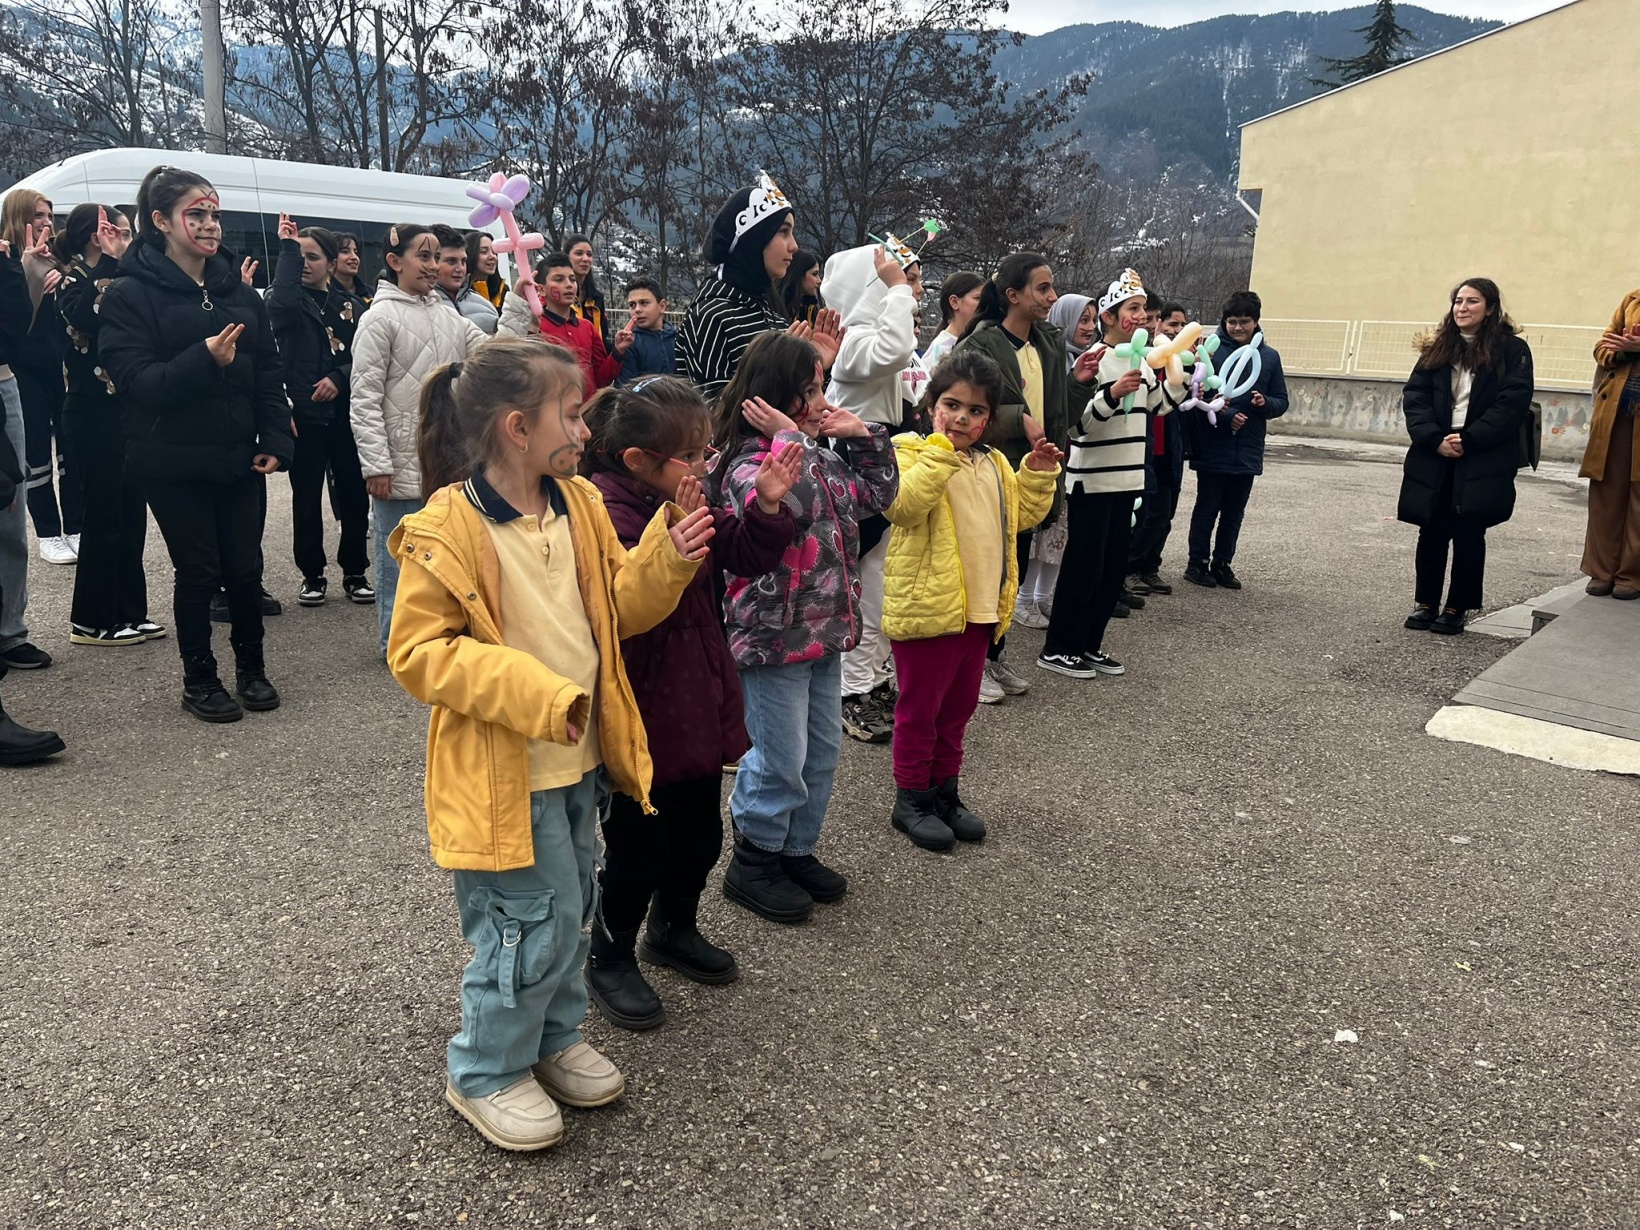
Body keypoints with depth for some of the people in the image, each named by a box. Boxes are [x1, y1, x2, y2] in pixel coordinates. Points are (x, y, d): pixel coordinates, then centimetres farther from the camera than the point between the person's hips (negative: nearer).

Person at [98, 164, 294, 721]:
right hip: (174, 463, -4)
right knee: (198, 571, 3)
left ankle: (251, 668, 26)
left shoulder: (239, 292, 10)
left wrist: (274, 441, -2)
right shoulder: (130, 295, -5)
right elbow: (134, 379, -15)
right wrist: (204, 358, -28)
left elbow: (268, 373, 9)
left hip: (239, 459, 4)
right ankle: (199, 680, 21)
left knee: (245, 568, 6)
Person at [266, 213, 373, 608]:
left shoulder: (351, 306, 10)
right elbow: (279, 302, -23)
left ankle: (355, 573, 17)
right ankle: (312, 575, 16)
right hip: (305, 415, -2)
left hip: (346, 415, 2)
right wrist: (287, 248, -16)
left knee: (354, 496, 4)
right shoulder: (290, 302, 3)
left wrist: (339, 378, -13)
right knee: (306, 498, 4)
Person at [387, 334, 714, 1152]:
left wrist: (667, 560, -10)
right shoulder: (445, 532, -18)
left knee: (570, 909, 20)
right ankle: (485, 1075, 24)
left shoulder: (579, 505, 3)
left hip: (578, 757, 8)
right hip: (503, 770, -7)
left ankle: (553, 1038, 42)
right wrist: (532, 692, -26)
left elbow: (617, 606, 10)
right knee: (534, 924, 0)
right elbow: (417, 651, -16)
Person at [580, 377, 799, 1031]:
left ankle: (674, 929, 46)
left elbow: (746, 555, 9)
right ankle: (610, 958, 31)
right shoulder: (607, 515, -22)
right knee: (637, 847, 8)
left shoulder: (688, 503, 5)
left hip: (699, 703, 9)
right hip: (641, 715, -8)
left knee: (699, 833, 22)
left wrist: (768, 506, -8)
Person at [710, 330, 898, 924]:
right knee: (780, 761, 2)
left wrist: (863, 435, 10)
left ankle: (797, 851, 35)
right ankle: (753, 865, 22)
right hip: (774, 637, -9)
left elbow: (877, 493, 20)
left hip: (824, 631, 9)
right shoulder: (748, 465, -17)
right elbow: (788, 506, -38)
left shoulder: (822, 457, 9)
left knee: (823, 752, 18)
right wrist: (791, 439, -27)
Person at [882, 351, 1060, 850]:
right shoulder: (911, 452, -10)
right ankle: (911, 799, 18)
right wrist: (940, 447, -27)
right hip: (926, 607, -7)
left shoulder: (993, 464, 12)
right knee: (919, 707, 5)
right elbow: (905, 504, -28)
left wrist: (1039, 473, 6)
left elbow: (1022, 513, 20)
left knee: (958, 706, 18)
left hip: (980, 610, 7)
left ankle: (944, 790, 32)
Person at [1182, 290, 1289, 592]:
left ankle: (1222, 564, 23)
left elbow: (1281, 402, 10)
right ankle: (1198, 563, 16)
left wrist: (1266, 403, -11)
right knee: (1207, 509, 5)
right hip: (1213, 450, -4)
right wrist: (1226, 415, -22)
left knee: (1234, 513, 12)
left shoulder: (1269, 357, 7)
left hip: (1248, 452, 4)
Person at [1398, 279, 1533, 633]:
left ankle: (1457, 608, 11)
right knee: (1431, 532, 6)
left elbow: (1512, 403, -9)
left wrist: (1469, 440, -17)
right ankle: (1425, 602, 17)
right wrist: (1434, 439, -12)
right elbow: (1414, 396, 3)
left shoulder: (1512, 349, 0)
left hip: (1483, 464, -3)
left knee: (1468, 534, 2)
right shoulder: (1438, 349, 11)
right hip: (1434, 459, 3)